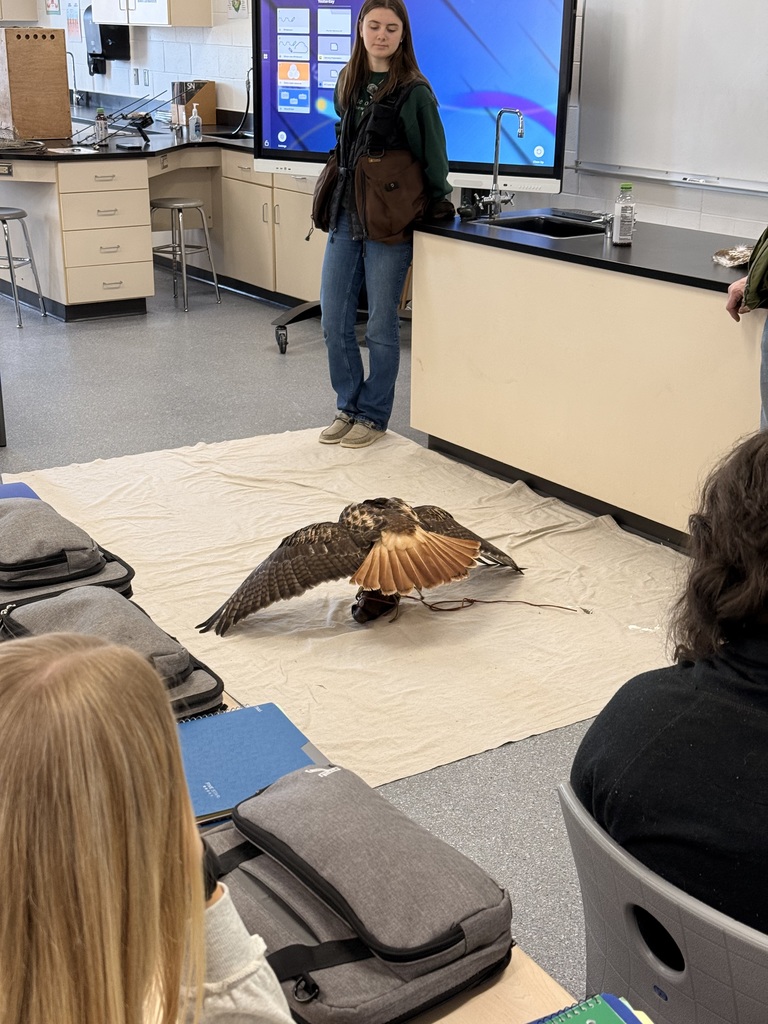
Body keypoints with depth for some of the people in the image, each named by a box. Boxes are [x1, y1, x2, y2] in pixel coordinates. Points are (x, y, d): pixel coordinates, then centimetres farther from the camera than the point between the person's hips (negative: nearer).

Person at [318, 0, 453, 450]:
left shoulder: (415, 91, -9)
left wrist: (438, 204, -1)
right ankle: (348, 407, 23)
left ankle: (373, 416, 17)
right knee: (334, 320, 7)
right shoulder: (348, 83, 10)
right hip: (345, 214, 6)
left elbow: (434, 158, -4)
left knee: (381, 324, 3)